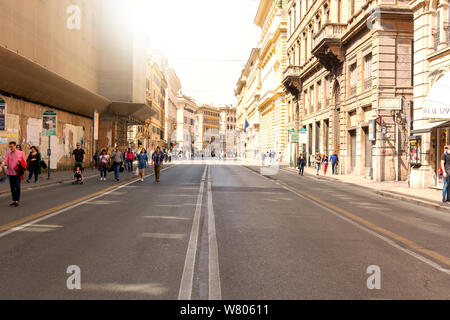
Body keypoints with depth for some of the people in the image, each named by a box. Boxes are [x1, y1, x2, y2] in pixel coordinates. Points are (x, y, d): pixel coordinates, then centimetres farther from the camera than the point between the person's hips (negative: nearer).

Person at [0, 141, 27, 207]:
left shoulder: (21, 153, 2)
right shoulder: (9, 154, 6)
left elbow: (24, 162, 8)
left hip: (17, 173, -3)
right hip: (10, 173, 3)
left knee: (17, 187, -9)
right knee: (12, 187, 8)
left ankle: (17, 201, -6)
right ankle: (14, 200, 18)